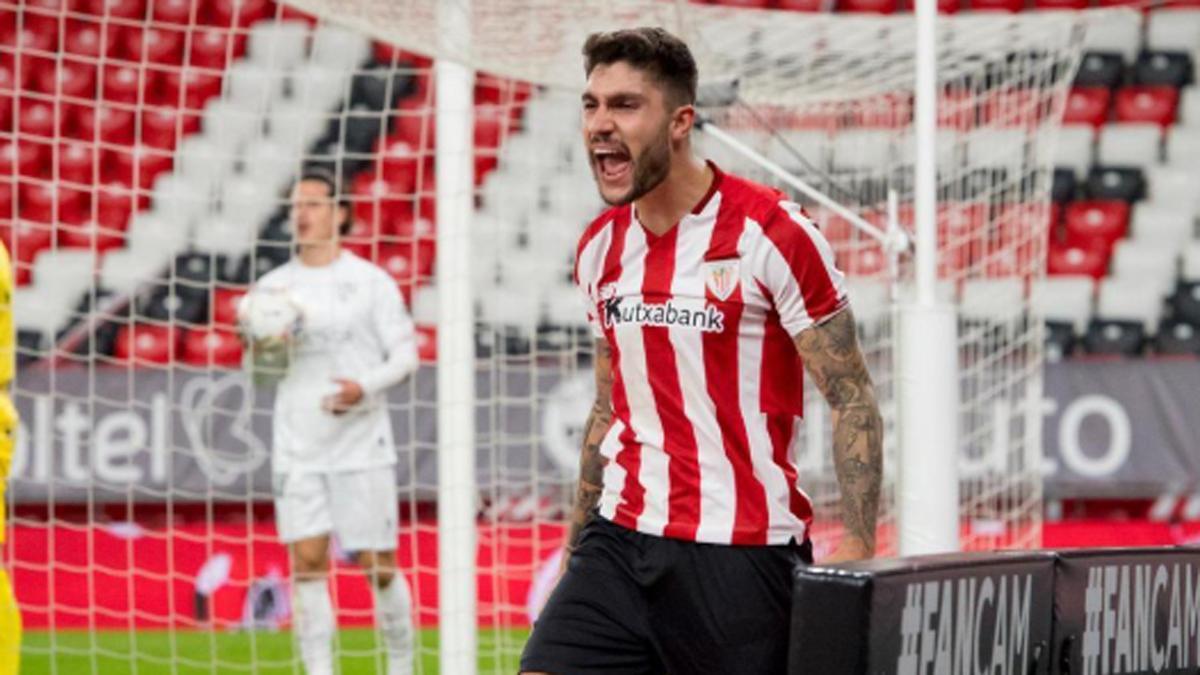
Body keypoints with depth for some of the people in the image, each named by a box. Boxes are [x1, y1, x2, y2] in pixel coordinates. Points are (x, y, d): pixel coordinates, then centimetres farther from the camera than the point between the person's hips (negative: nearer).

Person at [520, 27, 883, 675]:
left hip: (742, 555, -5)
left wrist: (856, 551, -18)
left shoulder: (772, 233, -10)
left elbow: (853, 400, -9)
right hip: (620, 544, 5)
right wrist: (576, 546, 19)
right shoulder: (600, 249, 10)